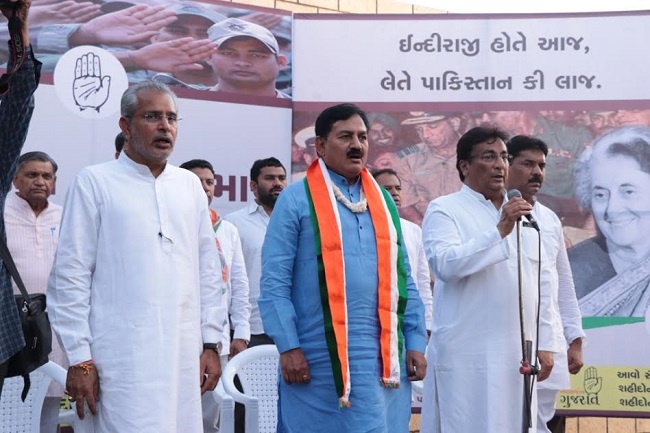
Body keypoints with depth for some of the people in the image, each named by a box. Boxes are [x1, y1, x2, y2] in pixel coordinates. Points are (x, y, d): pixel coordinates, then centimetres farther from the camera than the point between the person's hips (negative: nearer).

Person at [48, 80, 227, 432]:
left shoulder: (190, 185, 13)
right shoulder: (95, 183, -1)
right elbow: (70, 277, -3)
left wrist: (211, 342, 10)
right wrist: (79, 359, -6)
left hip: (184, 357, 5)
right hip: (124, 359, -4)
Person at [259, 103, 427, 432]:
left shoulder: (383, 201, 15)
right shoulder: (296, 200, -1)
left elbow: (402, 278, 15)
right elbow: (274, 282, -6)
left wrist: (415, 342, 7)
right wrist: (288, 346, -13)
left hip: (384, 354, 5)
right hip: (321, 356, -5)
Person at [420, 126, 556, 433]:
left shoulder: (522, 213, 16)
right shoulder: (444, 209, -2)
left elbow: (541, 283, 16)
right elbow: (445, 264, -20)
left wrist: (544, 344, 11)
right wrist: (499, 231, -22)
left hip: (518, 354, 6)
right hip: (467, 355, -5)